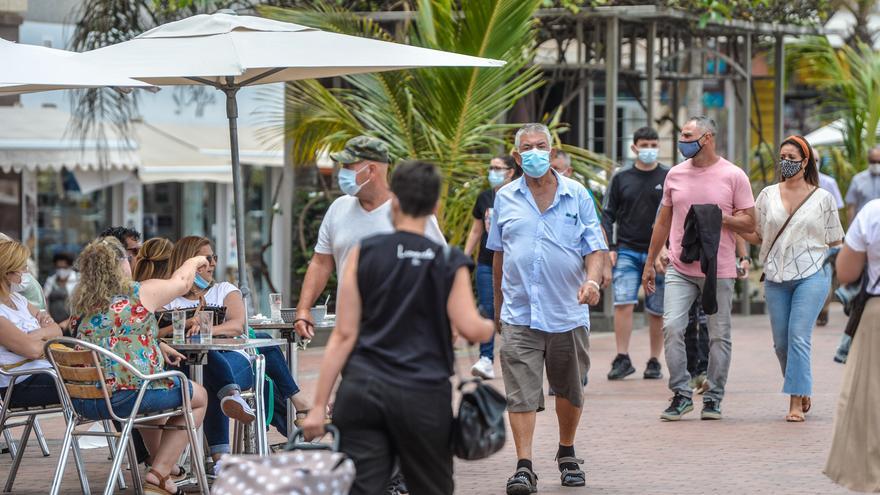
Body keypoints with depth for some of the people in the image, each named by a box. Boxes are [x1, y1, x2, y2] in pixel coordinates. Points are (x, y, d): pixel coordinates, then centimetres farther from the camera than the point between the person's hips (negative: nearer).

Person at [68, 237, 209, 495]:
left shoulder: (80, 301, 12)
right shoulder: (141, 293, -4)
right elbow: (181, 281, 16)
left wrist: (157, 345, 28)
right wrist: (195, 261, 37)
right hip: (125, 396, -7)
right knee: (198, 396, 17)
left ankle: (163, 472, 42)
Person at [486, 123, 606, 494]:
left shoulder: (577, 195, 3)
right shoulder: (505, 199, 8)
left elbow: (595, 247, 1)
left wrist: (592, 280, -19)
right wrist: (498, 304, 20)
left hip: (568, 312, 0)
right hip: (520, 314, 0)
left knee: (569, 390, 12)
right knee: (521, 392, -10)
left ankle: (567, 455, 32)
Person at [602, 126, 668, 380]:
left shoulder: (669, 178, 4)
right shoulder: (621, 178, 7)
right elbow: (608, 214, 9)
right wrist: (609, 248, -2)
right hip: (627, 251, 0)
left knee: (656, 311, 4)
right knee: (623, 303, -13)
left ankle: (655, 362, 14)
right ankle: (622, 359, -9)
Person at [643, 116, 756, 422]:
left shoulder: (733, 176, -1)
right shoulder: (675, 174, 10)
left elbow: (749, 224, 1)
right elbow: (663, 222, 18)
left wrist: (719, 217, -16)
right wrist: (650, 264, 18)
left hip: (719, 270, -2)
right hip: (680, 269, 2)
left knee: (719, 335, 3)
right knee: (671, 327, -12)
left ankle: (714, 398, 14)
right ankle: (681, 394, -3)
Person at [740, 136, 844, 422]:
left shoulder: (823, 198, 5)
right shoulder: (768, 195, 10)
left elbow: (835, 242, 12)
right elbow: (757, 236, 12)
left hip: (812, 275, -3)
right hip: (776, 278, 4)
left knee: (798, 337, -14)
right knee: (781, 342, 6)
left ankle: (796, 403, -13)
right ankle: (802, 390, 28)